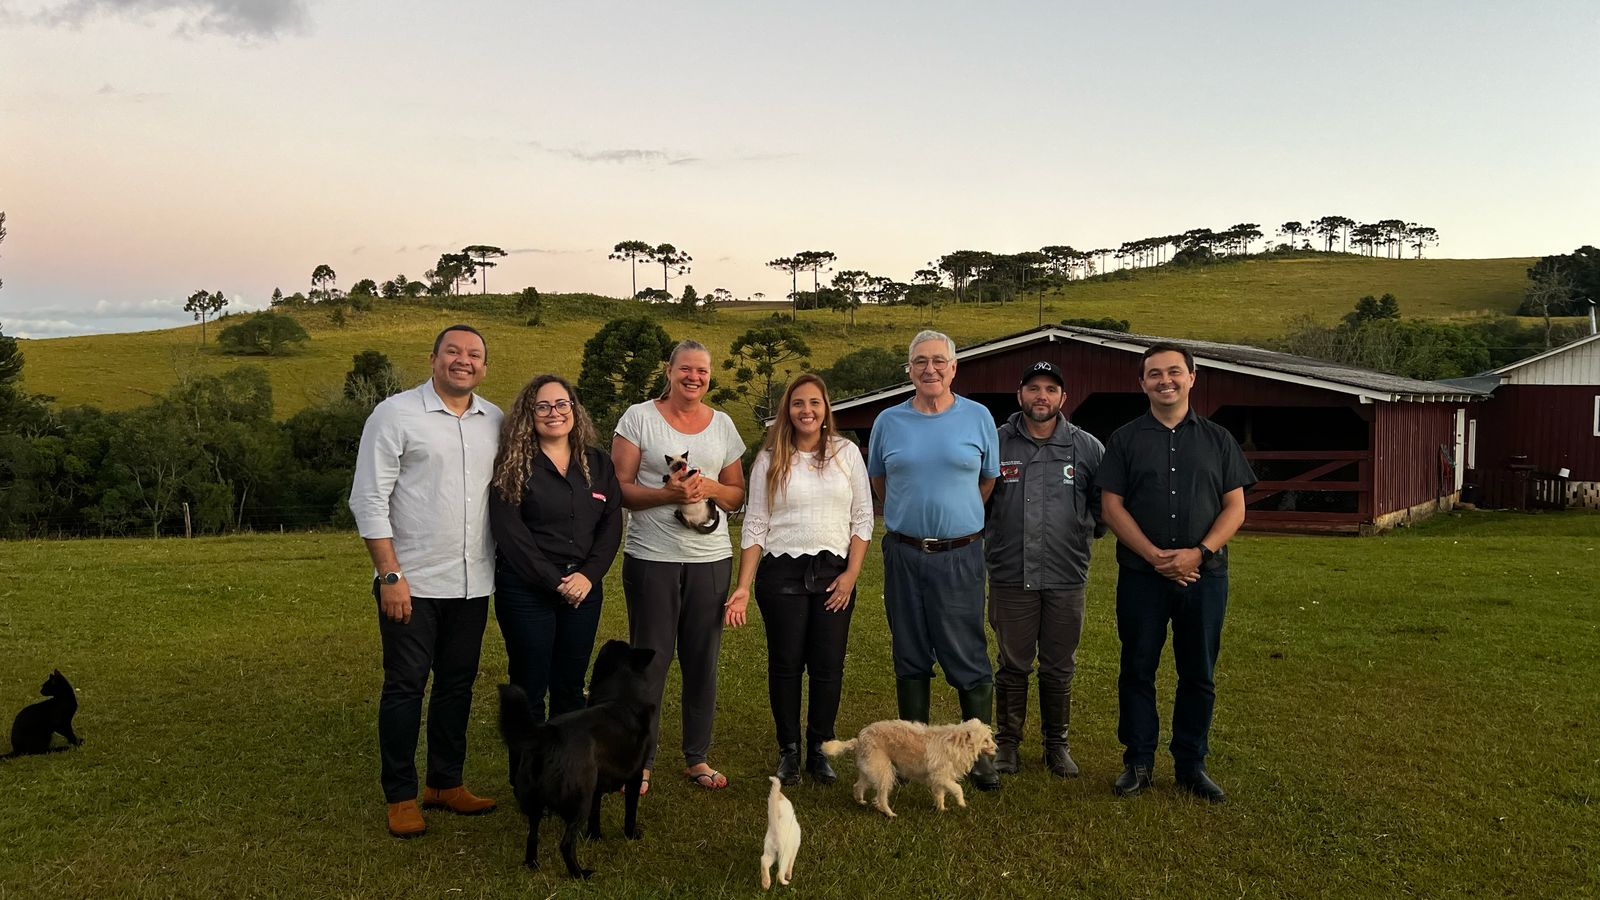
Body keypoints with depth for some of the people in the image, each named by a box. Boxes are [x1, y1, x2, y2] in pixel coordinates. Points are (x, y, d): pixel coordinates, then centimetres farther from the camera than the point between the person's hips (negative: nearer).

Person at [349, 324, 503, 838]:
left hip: (472, 583, 5)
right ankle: (400, 797, 13)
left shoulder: (495, 421, 8)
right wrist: (390, 575, -14)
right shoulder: (395, 415, -6)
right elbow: (369, 500, -9)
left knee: (458, 684, 12)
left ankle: (446, 783, 26)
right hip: (411, 582, -5)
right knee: (405, 686, 2)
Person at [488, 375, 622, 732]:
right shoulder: (513, 466, -3)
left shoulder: (598, 464, 9)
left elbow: (611, 525, 4)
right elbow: (509, 531, -11)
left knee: (570, 688, 11)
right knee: (529, 689, 2)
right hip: (526, 591, -4)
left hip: (584, 588, 4)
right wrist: (554, 581, -14)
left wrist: (589, 575, -11)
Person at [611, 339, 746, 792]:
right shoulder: (638, 417, 0)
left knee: (703, 660, 7)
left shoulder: (723, 425, 11)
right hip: (651, 556, -3)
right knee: (650, 658, -1)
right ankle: (640, 760, 12)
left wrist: (710, 488, -7)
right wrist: (667, 493, -19)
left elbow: (738, 494, 14)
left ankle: (697, 757, 20)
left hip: (711, 557, 3)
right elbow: (619, 488, -4)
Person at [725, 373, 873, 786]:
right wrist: (743, 586, -4)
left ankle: (819, 751, 15)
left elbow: (862, 518, 6)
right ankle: (789, 752, 15)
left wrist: (851, 574, -3)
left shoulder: (847, 453, 6)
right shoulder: (770, 460, 4)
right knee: (785, 664, 2)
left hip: (833, 573, 1)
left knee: (829, 666, 1)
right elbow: (755, 526, 3)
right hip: (781, 572, 0)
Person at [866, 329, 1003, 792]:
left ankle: (981, 753, 9)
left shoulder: (978, 417, 2)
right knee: (910, 658, 9)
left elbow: (988, 481, 12)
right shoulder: (889, 421, 6)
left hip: (960, 555, -2)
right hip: (903, 554, 2)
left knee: (967, 658, -2)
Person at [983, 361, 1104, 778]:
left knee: (1059, 668, 11)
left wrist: (1088, 531, 9)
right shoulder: (995, 444, 0)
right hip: (1011, 576, -1)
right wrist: (985, 537, 8)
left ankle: (1057, 743, 25)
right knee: (1012, 665, 7)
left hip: (1067, 577, 1)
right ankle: (1007, 742, 20)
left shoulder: (1087, 448, 3)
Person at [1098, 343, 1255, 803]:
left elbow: (1235, 507, 4)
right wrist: (1155, 556, -13)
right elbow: (1112, 505, -2)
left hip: (1204, 575, 1)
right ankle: (1138, 762, 16)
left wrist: (1199, 552, -12)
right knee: (1137, 670, 5)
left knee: (1199, 675, 7)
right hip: (1141, 575, -1)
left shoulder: (1217, 439, 9)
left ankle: (1191, 765, 19)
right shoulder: (1125, 439, 5)